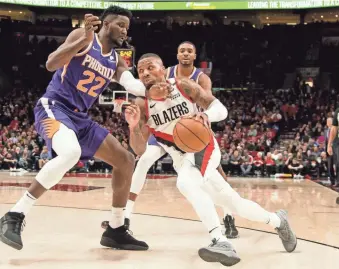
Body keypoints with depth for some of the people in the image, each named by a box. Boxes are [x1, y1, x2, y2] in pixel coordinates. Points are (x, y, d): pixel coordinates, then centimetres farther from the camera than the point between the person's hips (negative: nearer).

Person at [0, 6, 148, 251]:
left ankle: (115, 231, 14)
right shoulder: (83, 36, -4)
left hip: (80, 117, 8)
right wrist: (85, 39, -27)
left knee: (126, 161, 5)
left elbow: (135, 86, 0)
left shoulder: (116, 62, 15)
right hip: (53, 106, -8)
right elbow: (51, 64, -18)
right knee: (71, 152, -38)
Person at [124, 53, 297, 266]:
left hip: (203, 147, -4)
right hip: (182, 159, 4)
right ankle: (278, 221, 34)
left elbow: (221, 109, -12)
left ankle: (221, 242, -41)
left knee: (185, 183, -36)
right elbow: (140, 151, -10)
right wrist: (133, 126, -30)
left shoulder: (184, 86, -13)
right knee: (235, 203, 8)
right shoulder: (141, 105, -8)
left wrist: (206, 115, -36)